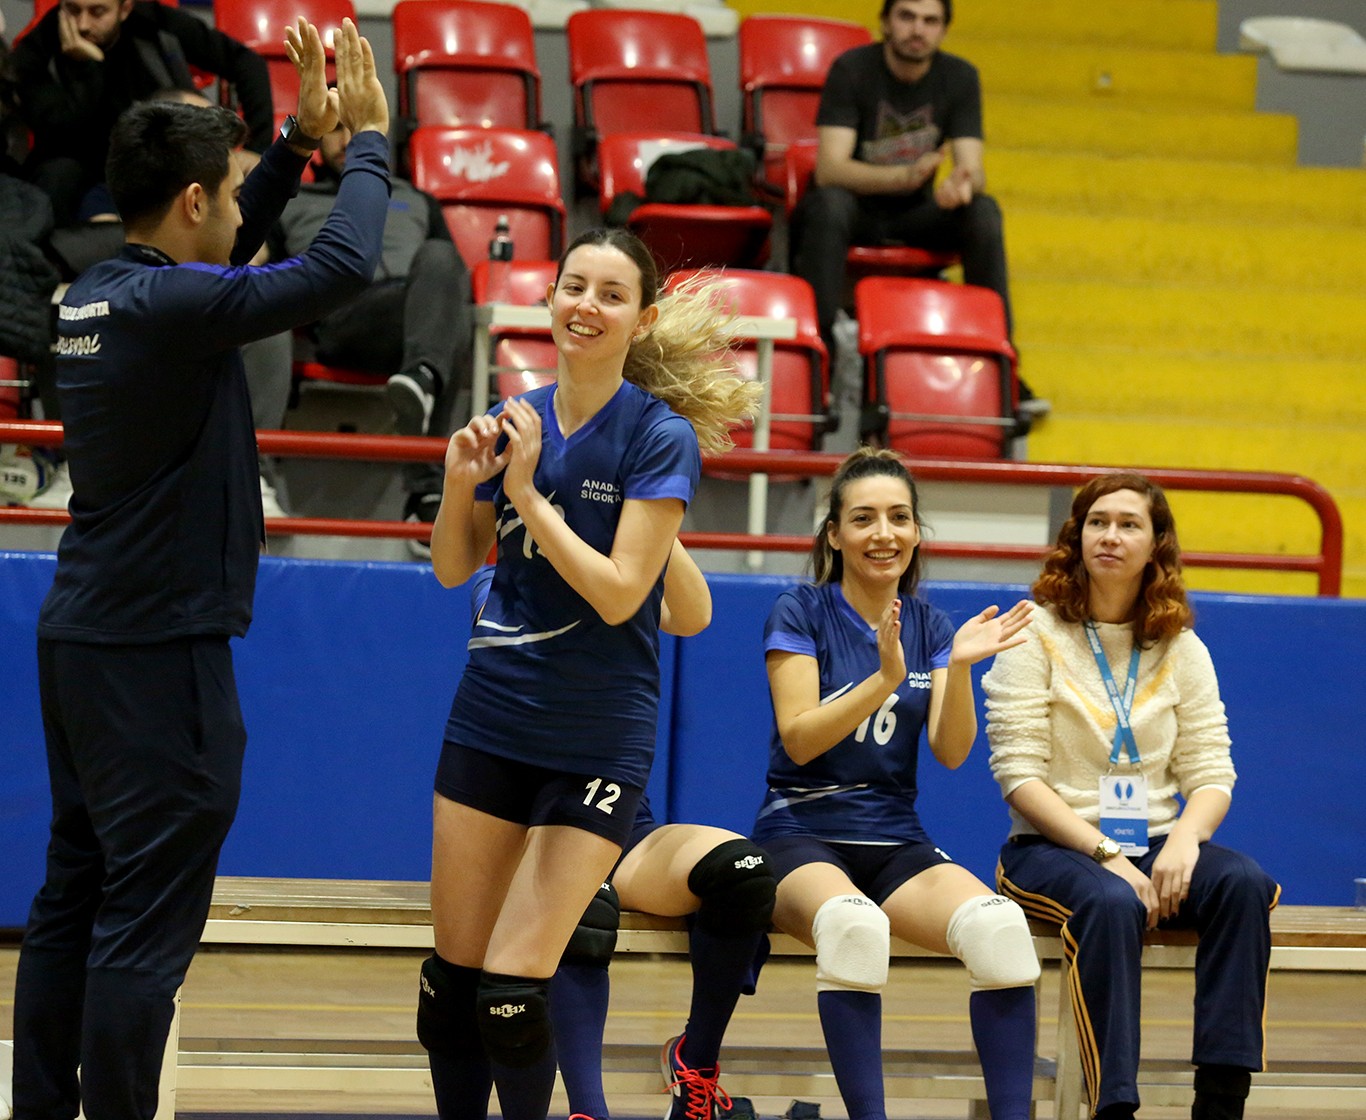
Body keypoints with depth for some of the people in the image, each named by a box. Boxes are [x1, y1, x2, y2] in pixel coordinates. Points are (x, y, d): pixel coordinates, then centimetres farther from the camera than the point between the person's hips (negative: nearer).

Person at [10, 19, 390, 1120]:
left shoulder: (96, 293, 9)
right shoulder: (169, 306, -18)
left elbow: (223, 256, 27)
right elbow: (340, 267, -19)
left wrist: (302, 139, 20)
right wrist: (368, 140, -3)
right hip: (155, 655, -9)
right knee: (146, 925, -6)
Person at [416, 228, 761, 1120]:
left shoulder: (661, 437, -10)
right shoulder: (516, 419, 5)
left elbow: (619, 593, -18)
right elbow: (453, 568, 11)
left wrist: (527, 493, -20)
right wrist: (462, 480, -7)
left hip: (598, 739, -5)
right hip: (492, 720, 5)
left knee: (511, 993, -9)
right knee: (452, 980, 6)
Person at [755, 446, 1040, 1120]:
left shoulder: (929, 627, 12)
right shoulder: (801, 613, 1)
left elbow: (951, 752, 1)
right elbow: (799, 738, -10)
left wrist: (959, 666, -15)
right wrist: (884, 679, -22)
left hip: (896, 843, 4)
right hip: (801, 835, -4)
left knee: (1001, 926, -29)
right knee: (853, 924, -41)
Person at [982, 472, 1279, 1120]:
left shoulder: (1181, 649, 13)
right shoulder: (1036, 634, 1)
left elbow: (1211, 771, 7)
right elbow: (1019, 776, -7)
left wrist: (1185, 839, -17)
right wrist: (1105, 854, -18)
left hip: (1155, 845, 4)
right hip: (1054, 846, -4)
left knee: (1244, 883, -28)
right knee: (1112, 904, -37)